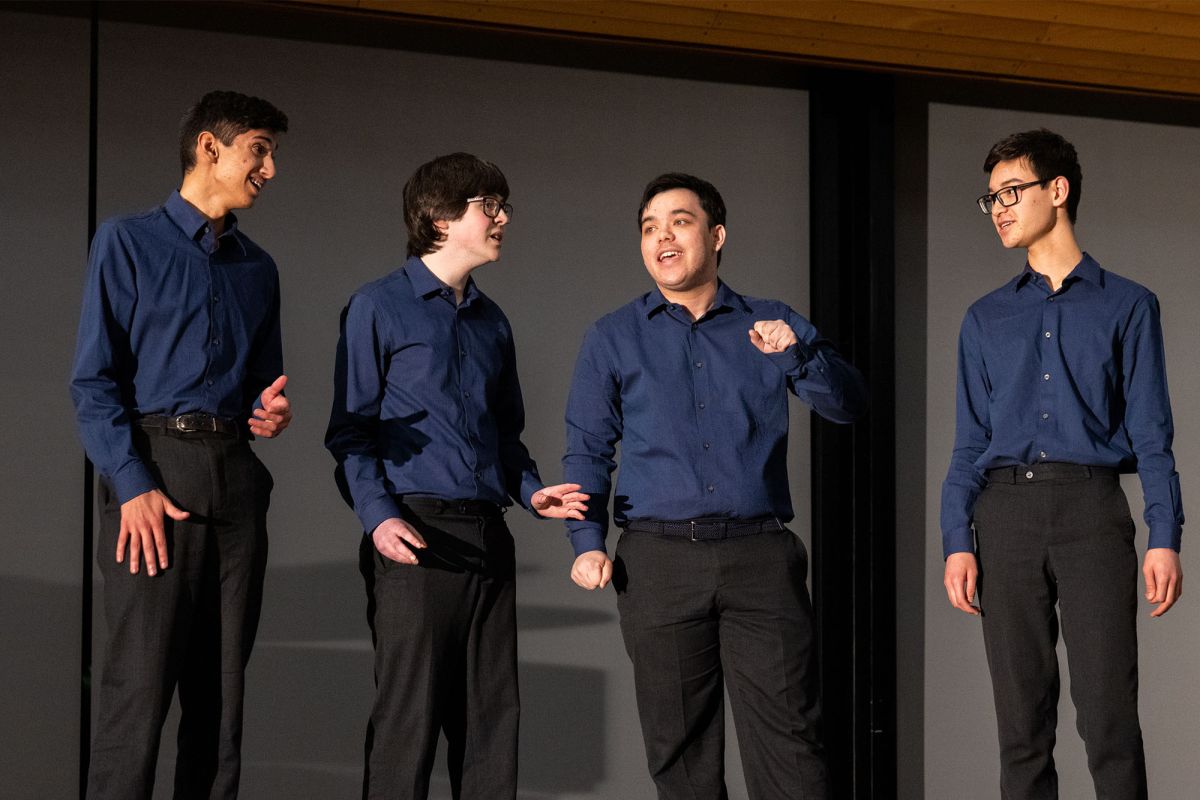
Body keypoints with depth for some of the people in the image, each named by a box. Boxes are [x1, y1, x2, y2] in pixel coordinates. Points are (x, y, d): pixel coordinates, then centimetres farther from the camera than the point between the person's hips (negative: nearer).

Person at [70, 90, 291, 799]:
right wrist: (134, 485, -14)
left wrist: (272, 412, 1)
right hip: (156, 473, -6)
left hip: (237, 475, 6)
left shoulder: (259, 269, 20)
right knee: (139, 684, -11)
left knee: (223, 687, 5)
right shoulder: (127, 243, 2)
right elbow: (93, 381, -4)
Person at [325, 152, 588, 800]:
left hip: (488, 538, 6)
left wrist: (530, 491, 6)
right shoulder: (379, 307, 0)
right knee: (407, 718, -7)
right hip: (416, 538, -6)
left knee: (492, 716, 6)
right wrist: (379, 516, -17)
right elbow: (350, 428, -4)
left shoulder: (492, 322, 19)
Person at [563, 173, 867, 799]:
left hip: (761, 557, 0)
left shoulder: (773, 327, 13)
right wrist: (588, 542, -3)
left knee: (788, 738, -7)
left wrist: (797, 352, -16)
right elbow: (587, 449, 10)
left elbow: (847, 405, 3)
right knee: (680, 747, 4)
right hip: (659, 562, 0)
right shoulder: (614, 339, 12)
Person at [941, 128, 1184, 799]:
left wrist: (1166, 538, -6)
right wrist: (958, 541, 2)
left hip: (1093, 509, -3)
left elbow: (1151, 431, 3)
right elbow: (971, 441, 13)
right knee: (1022, 724, 4)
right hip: (1006, 511, 3)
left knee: (1109, 717, -8)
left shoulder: (1127, 305, 9)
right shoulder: (986, 318, 16)